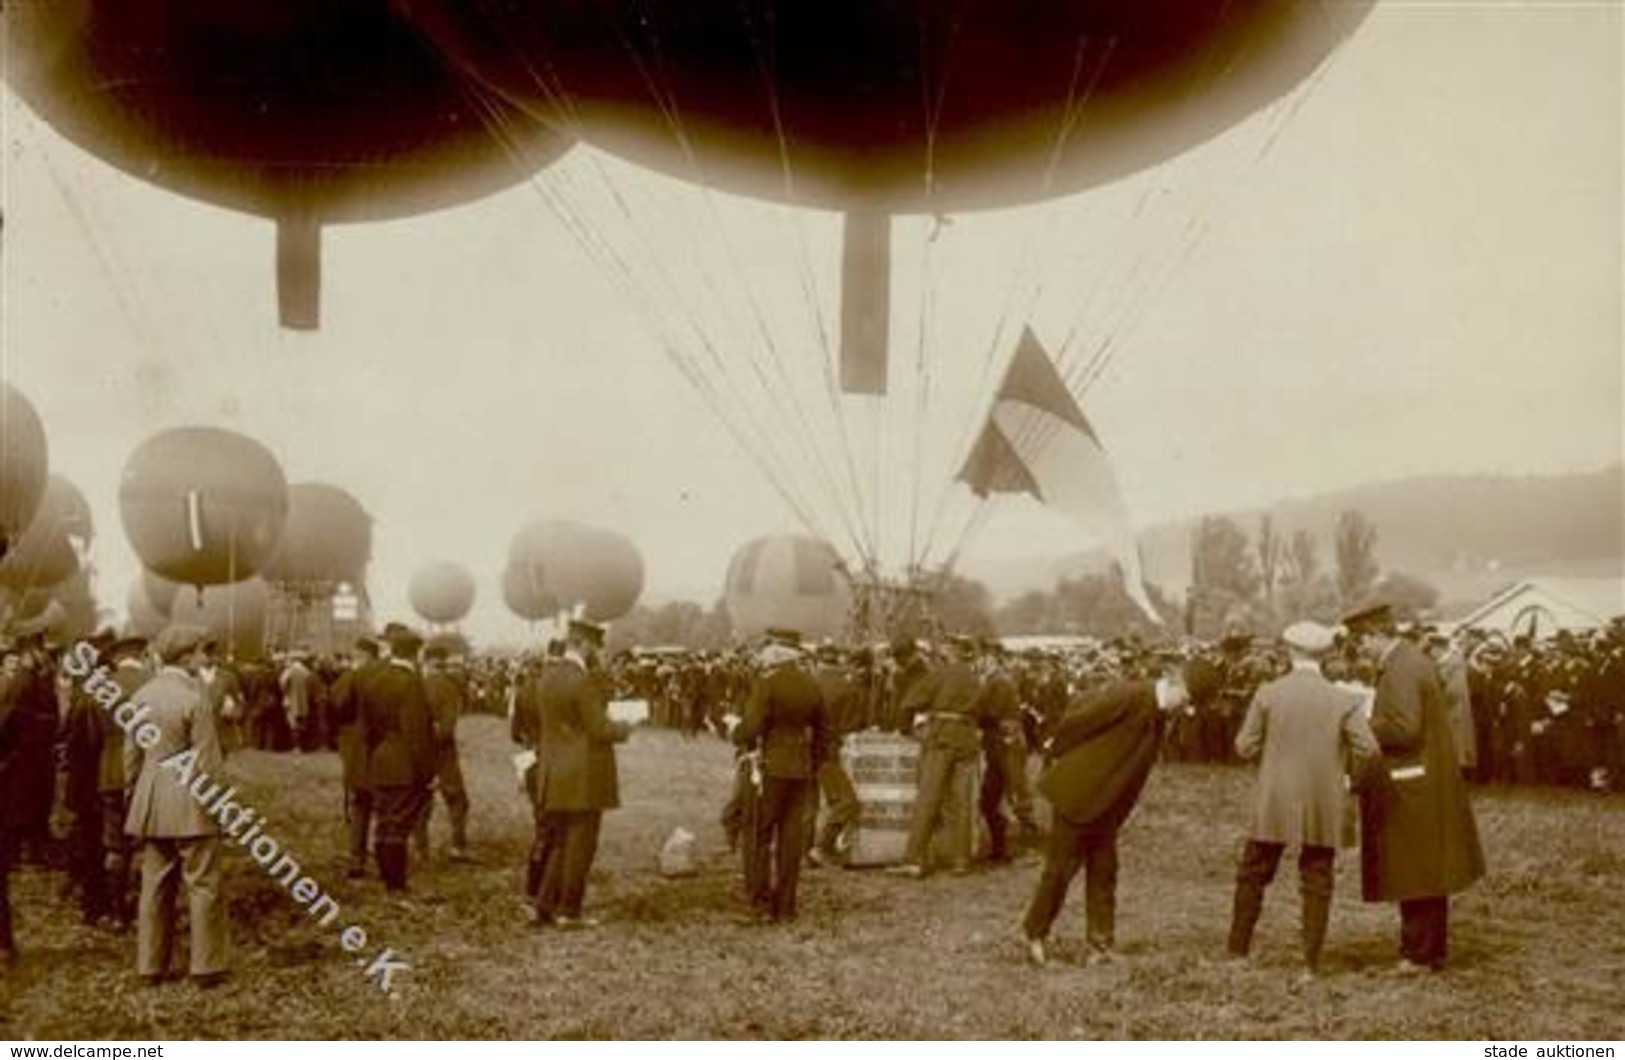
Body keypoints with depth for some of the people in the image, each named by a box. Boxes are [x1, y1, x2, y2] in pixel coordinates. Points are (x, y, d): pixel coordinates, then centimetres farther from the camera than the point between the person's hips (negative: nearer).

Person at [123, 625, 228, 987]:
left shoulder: (141, 696, 5)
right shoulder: (194, 699, -16)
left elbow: (131, 754, 11)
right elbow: (208, 762, -14)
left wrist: (137, 801, 19)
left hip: (150, 804, 7)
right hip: (191, 804, -6)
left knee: (155, 885, 13)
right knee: (203, 886, 3)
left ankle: (151, 965, 19)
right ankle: (206, 967, 7)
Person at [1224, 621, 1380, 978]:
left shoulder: (1268, 694, -6)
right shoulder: (1343, 700, -6)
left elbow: (1244, 746, -3)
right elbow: (1368, 749, -11)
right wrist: (1346, 770, 8)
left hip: (1275, 803, 0)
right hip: (1323, 807, 0)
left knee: (1252, 875, 13)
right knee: (1316, 883, 8)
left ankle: (1237, 952, 17)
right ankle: (1311, 964, 9)